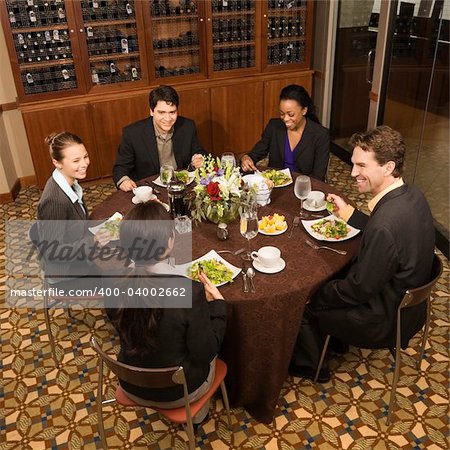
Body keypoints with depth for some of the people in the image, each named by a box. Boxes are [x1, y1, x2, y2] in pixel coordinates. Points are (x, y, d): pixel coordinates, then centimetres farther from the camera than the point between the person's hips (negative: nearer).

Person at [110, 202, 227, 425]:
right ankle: (197, 413, 45)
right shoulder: (191, 292, -34)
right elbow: (205, 353, -21)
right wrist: (217, 304, -12)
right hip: (179, 393, -3)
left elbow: (130, 336, 1)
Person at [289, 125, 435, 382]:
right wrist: (347, 212, 4)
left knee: (304, 302, 7)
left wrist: (319, 292, -10)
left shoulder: (385, 225, -37)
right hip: (408, 301, 8)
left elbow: (360, 290, -26)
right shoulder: (412, 195, -9)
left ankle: (310, 365, 33)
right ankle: (333, 338, 42)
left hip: (386, 319, -8)